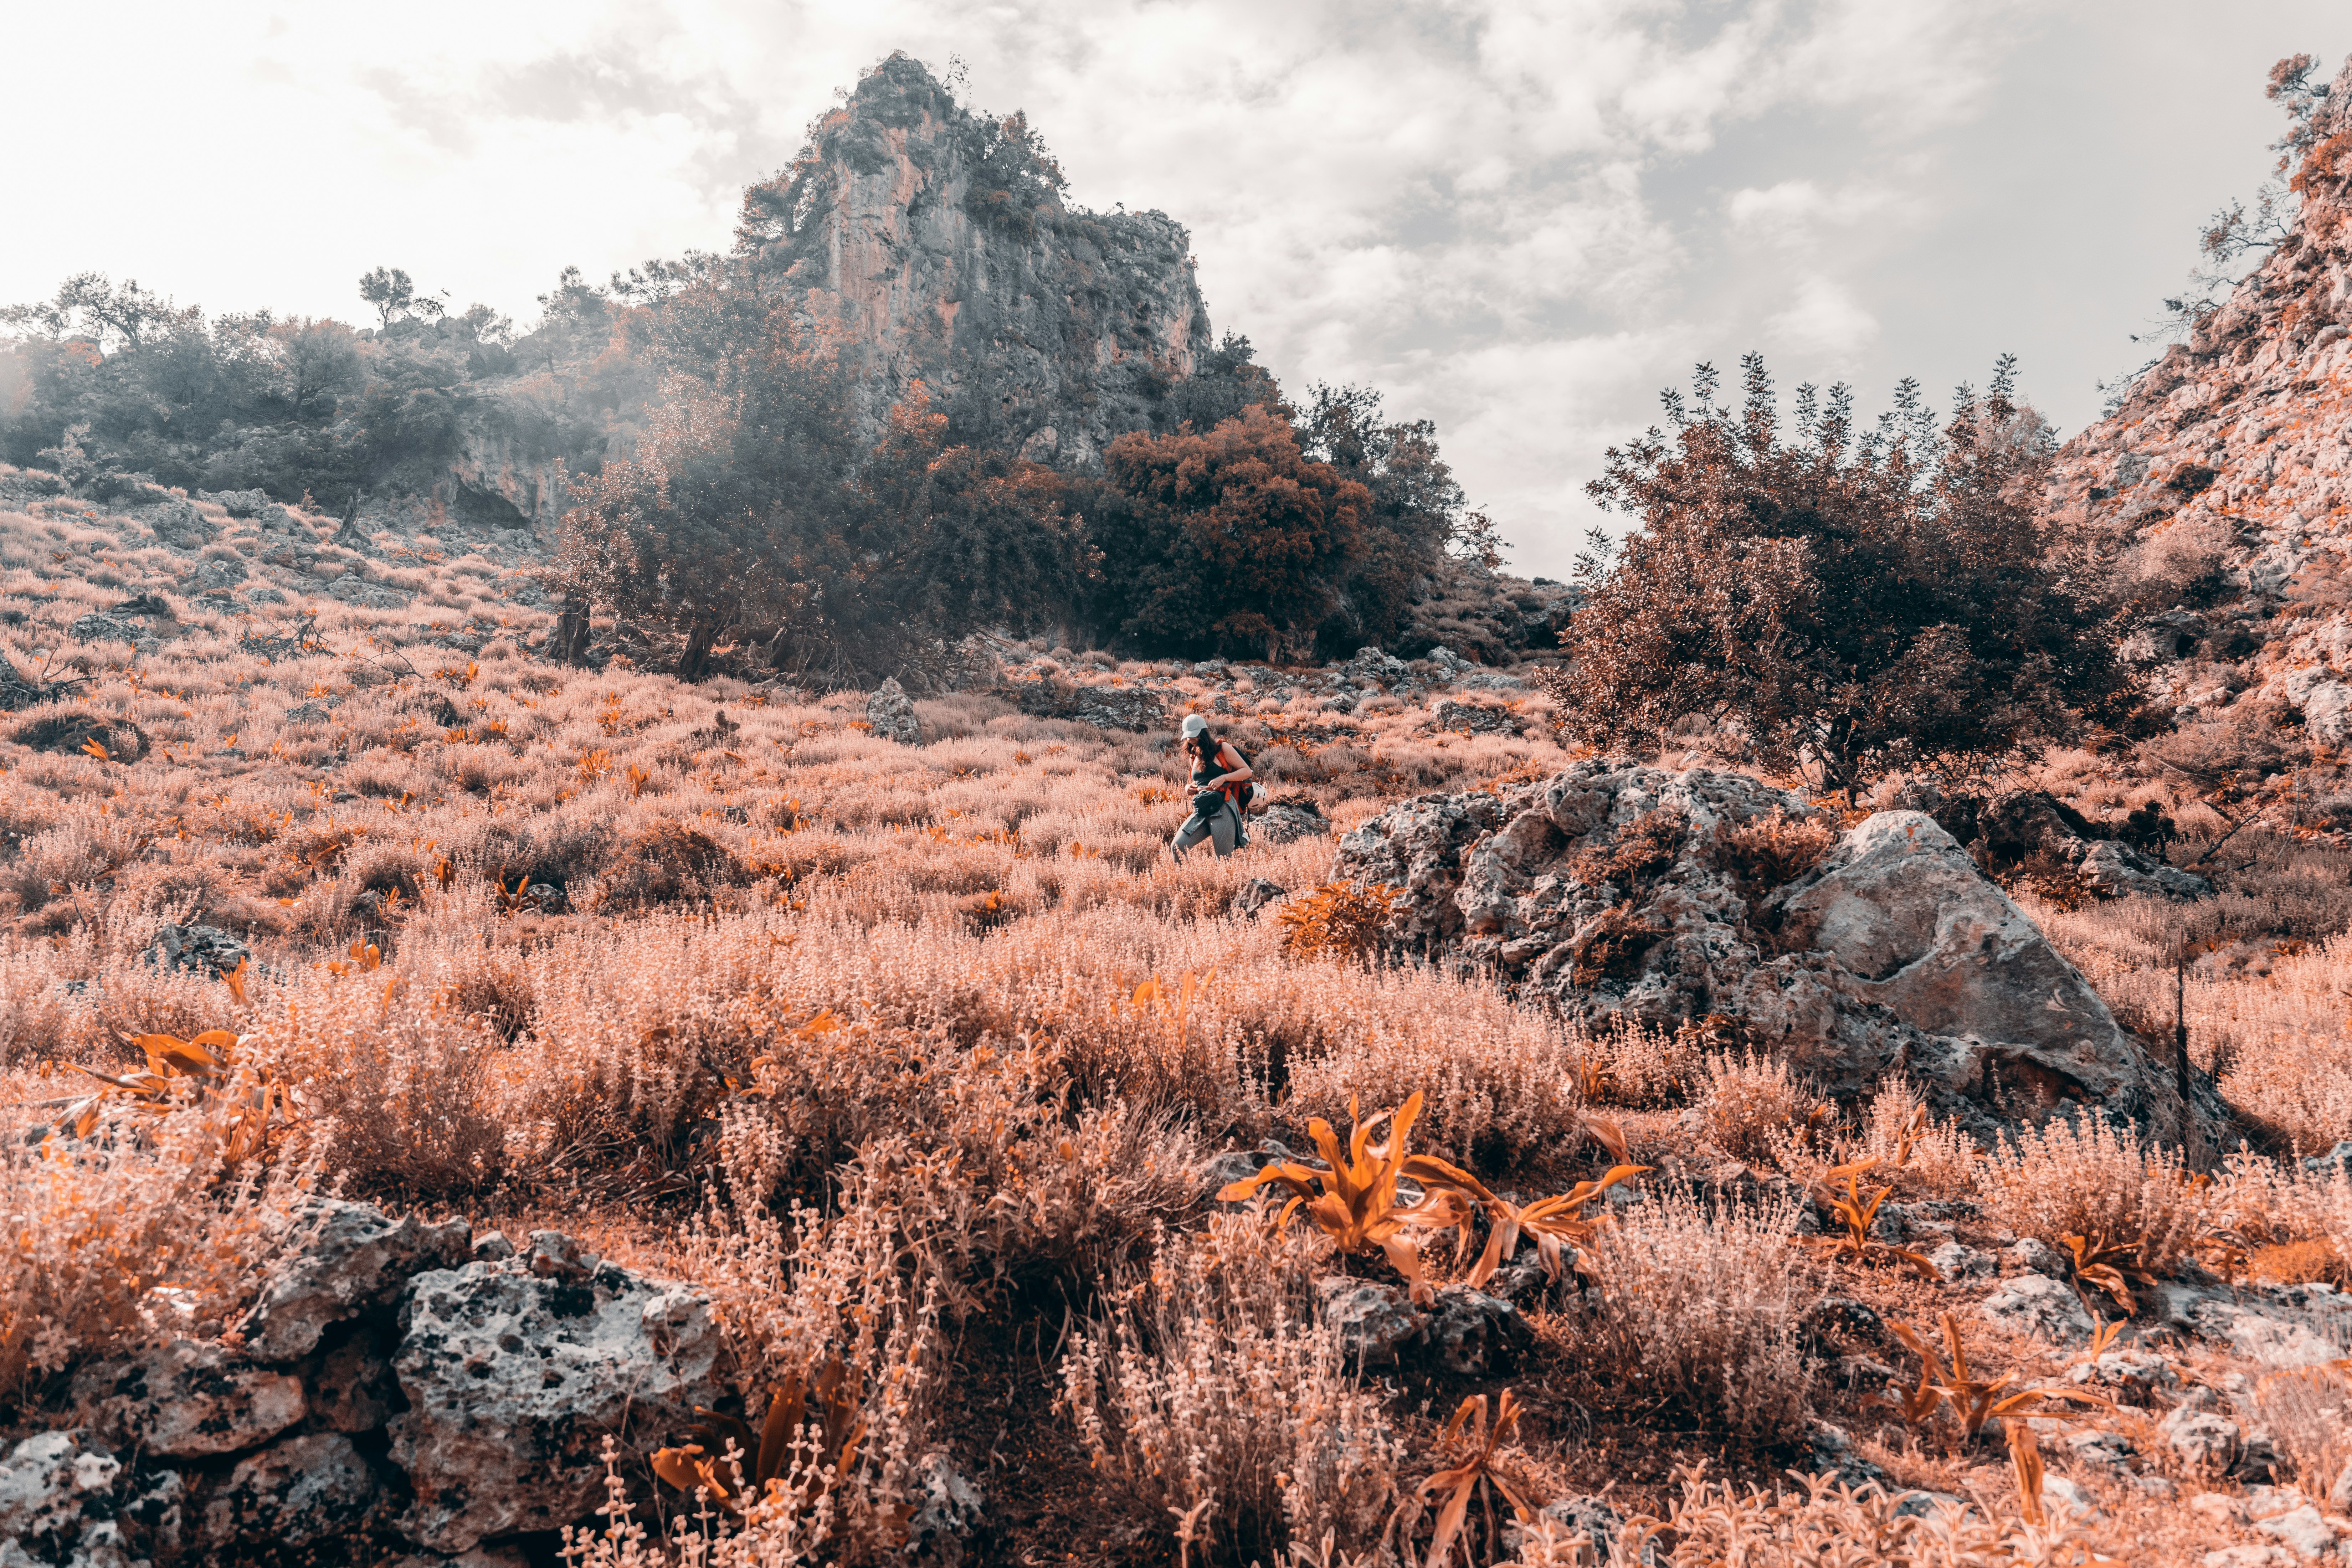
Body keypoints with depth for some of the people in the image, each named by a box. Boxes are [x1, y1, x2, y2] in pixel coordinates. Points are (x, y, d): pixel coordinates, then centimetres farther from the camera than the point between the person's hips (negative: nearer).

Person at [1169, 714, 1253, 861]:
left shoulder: (1222, 749, 2)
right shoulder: (1195, 757, 21)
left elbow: (1247, 771, 0)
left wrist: (1223, 778, -14)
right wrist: (1190, 788, 11)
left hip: (1222, 809, -6)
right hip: (1201, 811, 6)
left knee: (1225, 860, -9)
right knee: (1176, 848, -9)